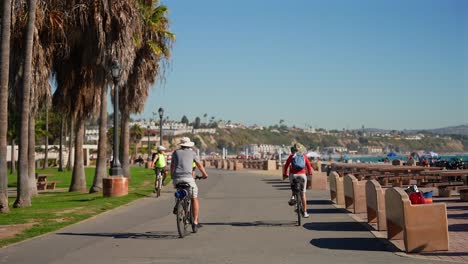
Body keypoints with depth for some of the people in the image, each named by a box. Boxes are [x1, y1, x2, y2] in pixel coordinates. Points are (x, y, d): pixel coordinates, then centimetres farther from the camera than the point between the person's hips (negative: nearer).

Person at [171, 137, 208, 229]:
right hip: (188, 178, -3)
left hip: (176, 178, 3)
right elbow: (199, 165, 21)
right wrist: (205, 174, 37)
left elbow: (172, 166, 25)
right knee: (194, 199, 10)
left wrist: (172, 176, 42)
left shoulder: (176, 152, 16)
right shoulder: (192, 153, 12)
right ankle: (195, 221, 4)